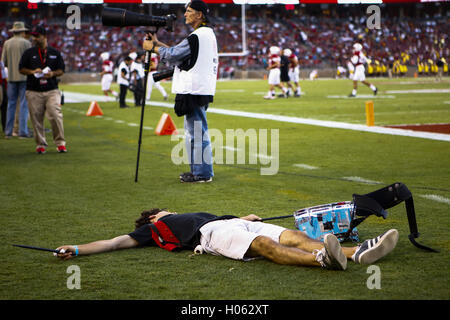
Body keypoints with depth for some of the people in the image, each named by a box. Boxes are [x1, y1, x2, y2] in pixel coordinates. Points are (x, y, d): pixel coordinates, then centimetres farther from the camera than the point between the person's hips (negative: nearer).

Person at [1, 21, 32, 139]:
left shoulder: (7, 43, 5)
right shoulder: (26, 43, -6)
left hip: (11, 77, 4)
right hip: (24, 77, -4)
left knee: (11, 104, 8)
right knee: (24, 104, -1)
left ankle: (8, 132, 7)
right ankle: (23, 131, -5)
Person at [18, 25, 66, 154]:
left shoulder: (55, 53, 10)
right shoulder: (29, 53, 8)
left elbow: (61, 70, 11)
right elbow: (21, 69, 8)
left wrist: (52, 74, -10)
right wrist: (32, 71, -11)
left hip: (52, 91, -1)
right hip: (34, 92, 1)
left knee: (56, 116, -11)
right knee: (37, 119, 1)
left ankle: (60, 143, 0)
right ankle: (40, 144, 13)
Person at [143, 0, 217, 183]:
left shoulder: (198, 36, -15)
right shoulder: (208, 34, 17)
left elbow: (173, 55, -11)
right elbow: (179, 53, 20)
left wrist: (153, 47, 5)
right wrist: (157, 43, 18)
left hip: (195, 91, -11)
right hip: (198, 90, 11)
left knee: (197, 132, -6)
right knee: (193, 131, 16)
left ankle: (203, 174, -3)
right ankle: (198, 170, 23)